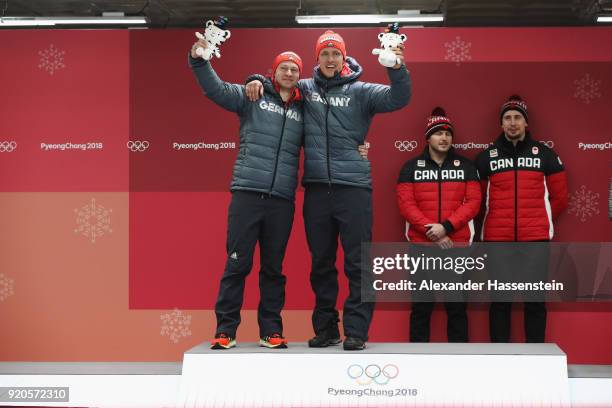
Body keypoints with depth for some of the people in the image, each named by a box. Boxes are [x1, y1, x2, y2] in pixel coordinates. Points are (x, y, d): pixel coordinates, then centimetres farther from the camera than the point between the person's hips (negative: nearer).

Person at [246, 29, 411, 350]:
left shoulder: (360, 92, 4)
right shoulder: (304, 89, 11)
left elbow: (398, 99, -8)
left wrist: (397, 68, -24)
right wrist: (257, 81, 5)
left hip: (353, 188, -3)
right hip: (316, 188, 3)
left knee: (357, 263, -2)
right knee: (321, 263, 10)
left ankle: (356, 331, 4)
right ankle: (325, 329, 20)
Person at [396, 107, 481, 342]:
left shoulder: (466, 167, 8)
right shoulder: (411, 167, 7)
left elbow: (473, 202, -2)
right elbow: (406, 204, -3)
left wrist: (446, 227, -15)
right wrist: (432, 231, -13)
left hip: (457, 245, 0)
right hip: (421, 246, 0)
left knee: (456, 305, 5)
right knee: (421, 306, 4)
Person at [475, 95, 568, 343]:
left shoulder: (545, 154, 7)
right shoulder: (486, 157, 7)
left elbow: (559, 197, 11)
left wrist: (541, 221, 12)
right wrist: (496, 221, 10)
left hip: (535, 239, 0)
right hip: (497, 239, 0)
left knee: (535, 298, 4)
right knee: (500, 299, 4)